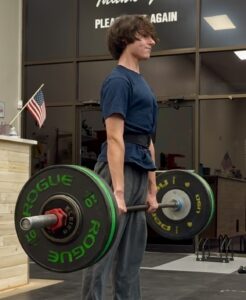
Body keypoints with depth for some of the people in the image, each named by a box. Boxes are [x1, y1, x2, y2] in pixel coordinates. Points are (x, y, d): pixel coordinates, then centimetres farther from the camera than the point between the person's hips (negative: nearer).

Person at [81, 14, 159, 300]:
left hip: (139, 173, 9)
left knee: (131, 256, 12)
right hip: (119, 170, -9)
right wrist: (117, 190, -24)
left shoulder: (141, 83, 18)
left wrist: (152, 189, 18)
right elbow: (115, 139, -18)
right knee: (104, 252, -5)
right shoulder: (118, 81, -9)